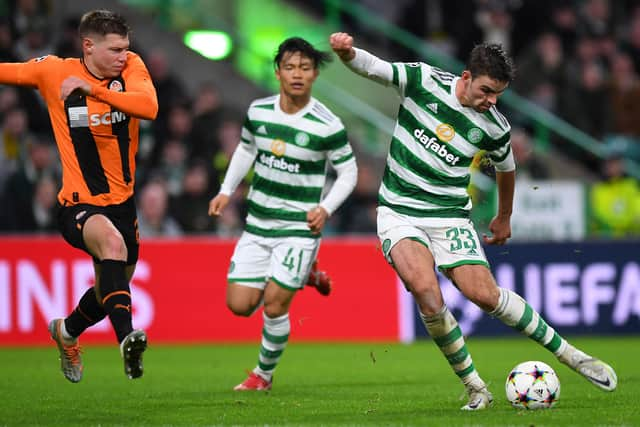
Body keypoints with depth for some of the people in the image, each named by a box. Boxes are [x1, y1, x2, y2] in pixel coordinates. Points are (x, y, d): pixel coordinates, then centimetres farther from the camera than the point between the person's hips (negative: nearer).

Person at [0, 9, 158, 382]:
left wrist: (92, 89, -28)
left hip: (122, 201, 5)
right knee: (112, 241, -37)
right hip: (80, 203, -5)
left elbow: (149, 107, -23)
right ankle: (127, 336, -50)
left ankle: (67, 331, 52)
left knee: (112, 290, 20)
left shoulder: (132, 67, -4)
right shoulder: (53, 72, -8)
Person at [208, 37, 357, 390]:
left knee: (274, 305, -11)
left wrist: (325, 208, -16)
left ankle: (264, 374, 14)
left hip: (299, 229, -5)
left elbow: (348, 172, -3)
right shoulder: (258, 111, 0)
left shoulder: (327, 125, -13)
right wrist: (226, 190, 11)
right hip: (257, 225, 5)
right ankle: (302, 275, 29)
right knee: (239, 304, 0)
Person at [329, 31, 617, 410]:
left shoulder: (495, 127, -3)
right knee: (426, 290, -25)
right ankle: (476, 389, -13)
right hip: (400, 212, -1)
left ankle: (569, 353, 2)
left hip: (450, 216, 1)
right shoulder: (423, 81, -7)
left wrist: (504, 218, 29)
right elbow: (368, 66, -6)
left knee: (485, 294, -17)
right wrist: (346, 51, -29)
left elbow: (506, 168, 18)